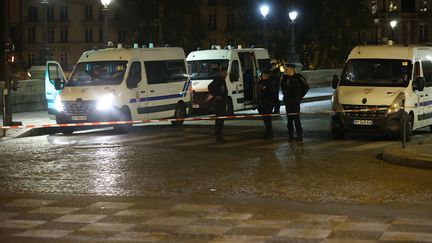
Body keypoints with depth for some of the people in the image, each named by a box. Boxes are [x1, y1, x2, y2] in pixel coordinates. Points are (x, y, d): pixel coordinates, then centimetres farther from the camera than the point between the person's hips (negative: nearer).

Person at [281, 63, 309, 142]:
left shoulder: (298, 77, -6)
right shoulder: (284, 78, 9)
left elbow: (306, 87, -1)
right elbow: (282, 87, 28)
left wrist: (300, 96, -3)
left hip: (295, 100, -5)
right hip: (287, 101, 5)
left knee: (296, 118, -10)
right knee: (289, 118, 7)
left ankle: (299, 135, -4)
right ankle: (290, 135, 12)